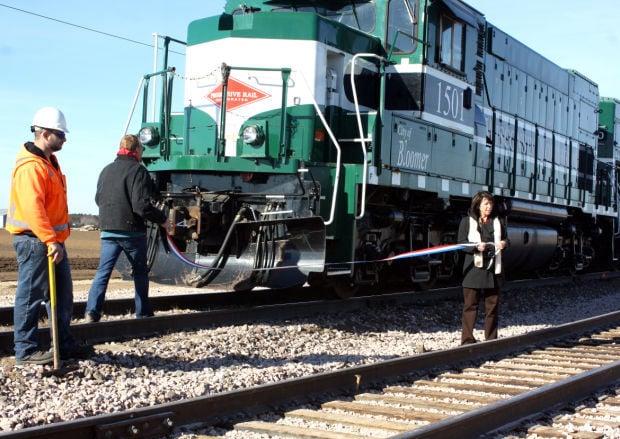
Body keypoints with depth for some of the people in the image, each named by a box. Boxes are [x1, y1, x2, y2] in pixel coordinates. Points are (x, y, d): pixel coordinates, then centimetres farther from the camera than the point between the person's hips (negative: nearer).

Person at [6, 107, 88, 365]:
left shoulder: (49, 161, 16)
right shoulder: (31, 166, -18)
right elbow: (33, 208, -28)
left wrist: (57, 240, 17)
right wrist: (50, 241, -32)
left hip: (53, 240, 10)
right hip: (34, 240, -10)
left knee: (62, 295, 14)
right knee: (31, 295, -3)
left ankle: (65, 346, 23)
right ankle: (26, 351, 4)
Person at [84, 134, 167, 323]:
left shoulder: (106, 170, 11)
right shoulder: (137, 170, -10)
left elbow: (99, 199, 20)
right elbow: (142, 205, -18)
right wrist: (162, 219, -7)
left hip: (108, 230, 5)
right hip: (132, 230, -5)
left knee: (103, 271, 3)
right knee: (140, 272, 10)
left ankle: (92, 311, -11)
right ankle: (143, 313, 17)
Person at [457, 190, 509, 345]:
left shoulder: (497, 222, 13)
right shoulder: (467, 222, 2)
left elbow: (505, 239, 21)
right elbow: (461, 244, -3)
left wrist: (504, 243, -3)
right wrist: (476, 246, -20)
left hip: (493, 269, 4)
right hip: (474, 269, -4)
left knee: (492, 305, 7)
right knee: (470, 305, -3)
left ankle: (491, 339, 14)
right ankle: (467, 338, 1)